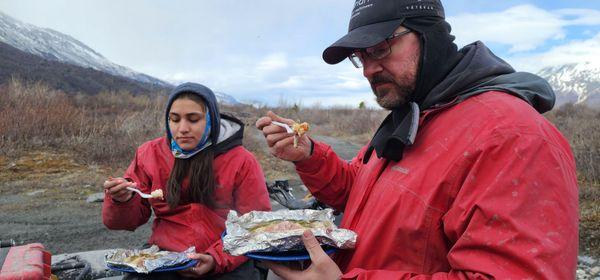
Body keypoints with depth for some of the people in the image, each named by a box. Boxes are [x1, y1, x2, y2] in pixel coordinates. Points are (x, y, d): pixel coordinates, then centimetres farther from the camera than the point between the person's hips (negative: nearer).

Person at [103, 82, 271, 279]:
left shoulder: (242, 162, -3)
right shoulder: (149, 154, 4)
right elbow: (130, 219, 9)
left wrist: (218, 259, -16)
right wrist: (123, 201, -13)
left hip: (226, 264, 0)